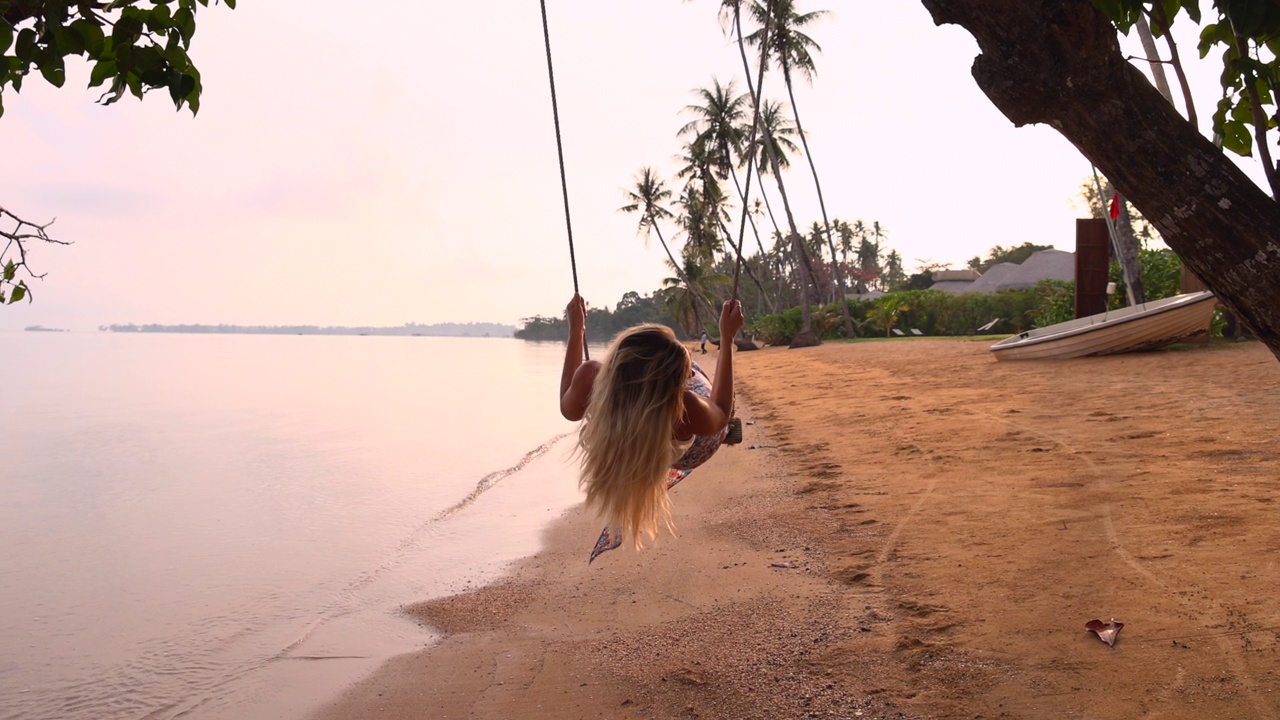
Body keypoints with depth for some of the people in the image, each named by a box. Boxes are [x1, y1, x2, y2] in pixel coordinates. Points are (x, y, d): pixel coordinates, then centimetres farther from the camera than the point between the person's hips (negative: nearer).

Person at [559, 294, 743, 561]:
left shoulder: (591, 380, -44)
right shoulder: (686, 409, -49)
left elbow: (568, 407, -15)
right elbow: (721, 416, -21)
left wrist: (576, 331, -13)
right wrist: (727, 339, -23)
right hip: (680, 454, -2)